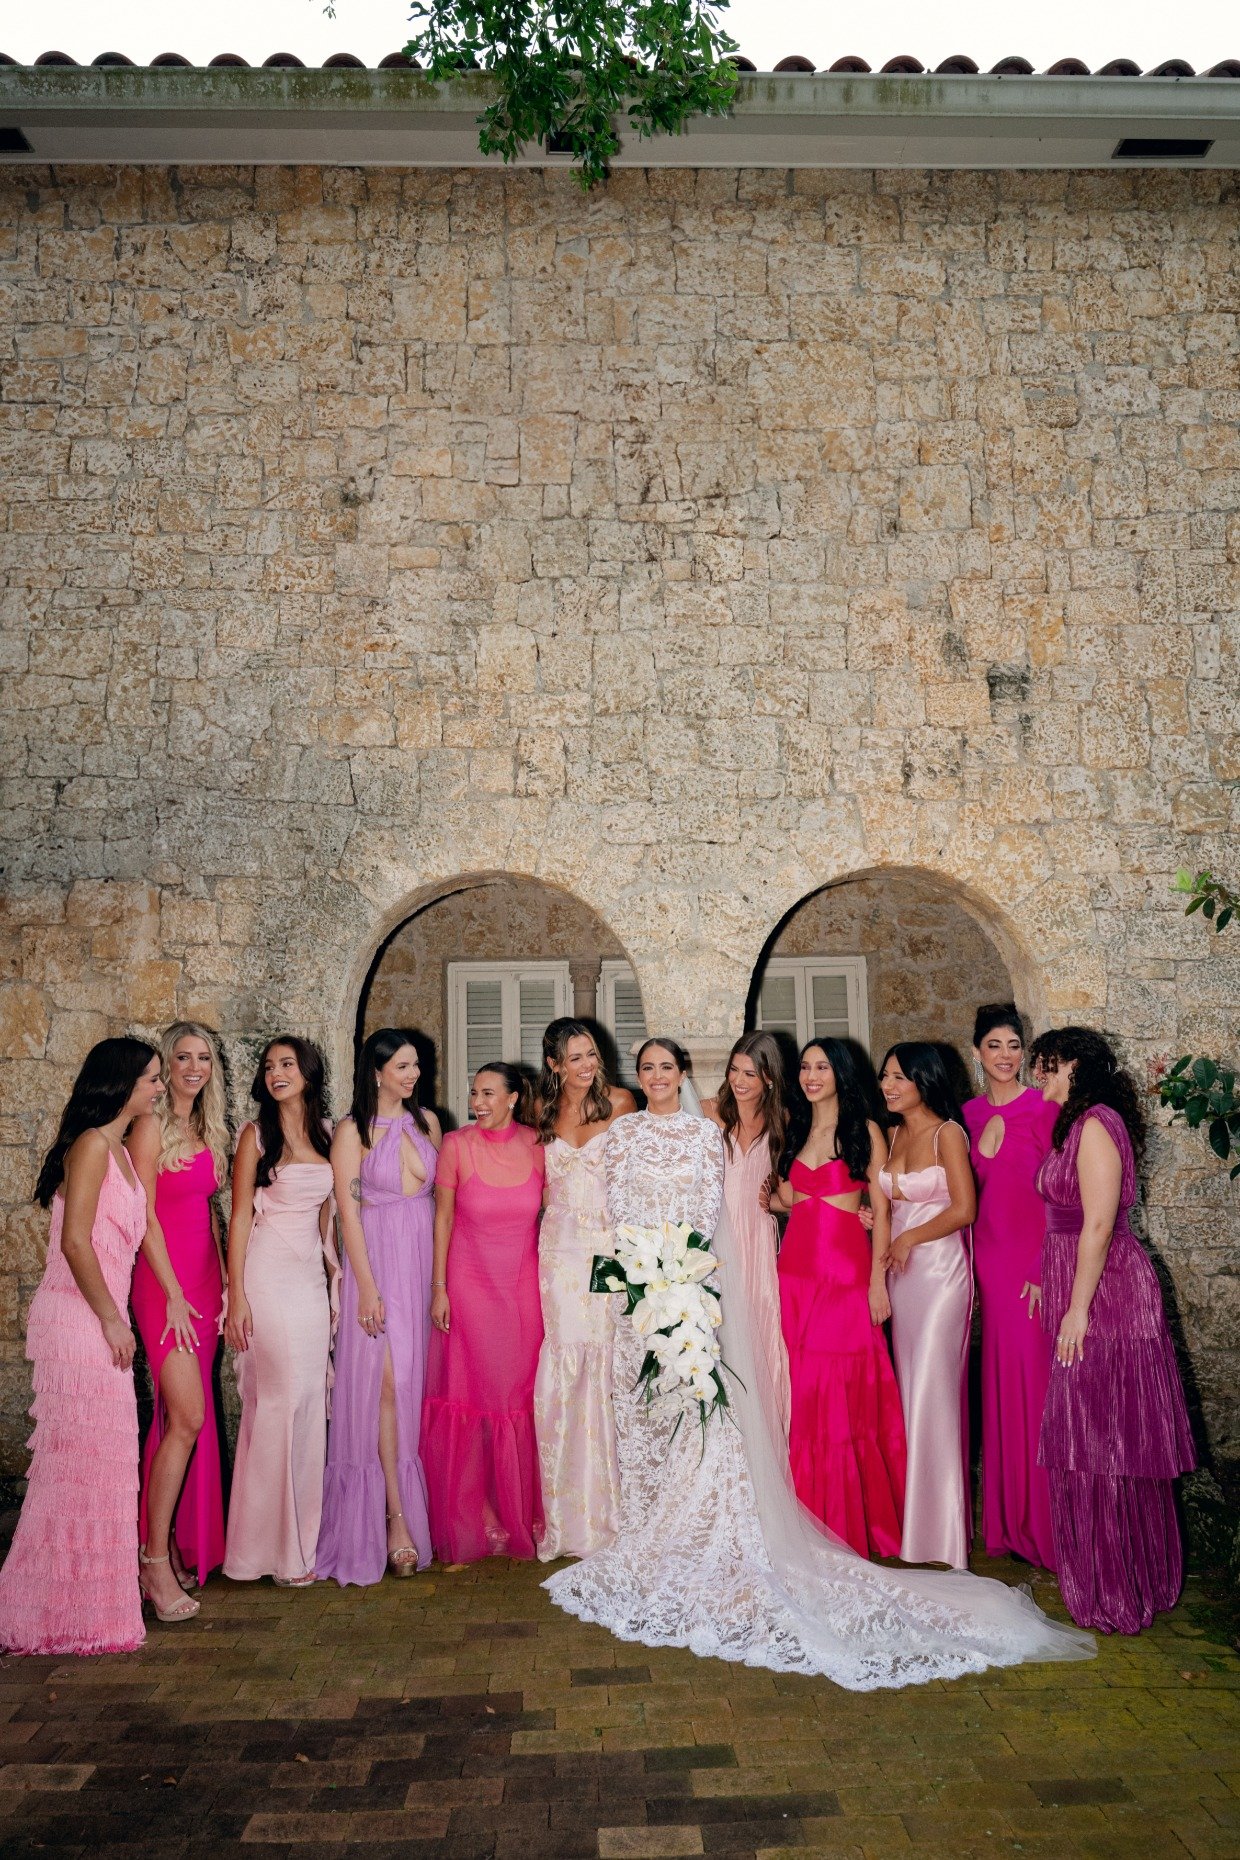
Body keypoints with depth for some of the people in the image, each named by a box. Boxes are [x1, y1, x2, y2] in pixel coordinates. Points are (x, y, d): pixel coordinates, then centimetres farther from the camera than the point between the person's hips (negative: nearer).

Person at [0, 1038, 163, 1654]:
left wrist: (115, 1317, 13)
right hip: (78, 1319, -9)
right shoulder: (91, 1144, -14)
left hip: (99, 1318, 9)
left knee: (96, 1459, 14)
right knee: (80, 1458, 0)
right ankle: (62, 1610, 12)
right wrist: (112, 1320, -15)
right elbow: (74, 1241, -19)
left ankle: (82, 1596, 26)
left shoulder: (117, 1148, 15)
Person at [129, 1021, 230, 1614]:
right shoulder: (152, 1126, -8)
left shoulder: (208, 1130, 14)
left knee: (187, 1417, 11)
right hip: (164, 1278, -7)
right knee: (188, 1416, -13)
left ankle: (181, 1545, 21)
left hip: (205, 1274, 7)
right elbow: (144, 1215, -12)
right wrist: (174, 1294, -15)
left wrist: (222, 1278, 12)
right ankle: (156, 1563, -4)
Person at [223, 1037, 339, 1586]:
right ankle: (273, 1544, 9)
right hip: (268, 1276, -5)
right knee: (280, 1400, -4)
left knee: (310, 1401, 7)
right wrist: (237, 1296, -10)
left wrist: (335, 1274, 12)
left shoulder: (325, 1133, 11)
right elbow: (240, 1217, -5)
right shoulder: (257, 1135, -3)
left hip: (313, 1276, 5)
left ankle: (302, 1534, 20)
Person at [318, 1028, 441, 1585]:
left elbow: (441, 1194, 11)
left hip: (425, 1258, 4)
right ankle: (396, 1517, -2)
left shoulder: (426, 1121, 8)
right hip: (378, 1260, -4)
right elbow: (348, 1211, -8)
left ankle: (412, 1502, 19)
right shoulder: (353, 1130, -5)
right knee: (388, 1382, -8)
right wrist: (366, 1287, -13)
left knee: (417, 1382, 7)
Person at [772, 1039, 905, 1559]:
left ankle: (855, 1521, 11)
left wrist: (878, 1280, -8)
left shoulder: (864, 1130, 1)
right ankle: (812, 1518, 17)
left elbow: (881, 1210, -3)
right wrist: (769, 1196, -2)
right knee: (803, 1395, 5)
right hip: (796, 1270, 5)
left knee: (847, 1395, -2)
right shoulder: (797, 1131, 15)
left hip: (846, 1274, -4)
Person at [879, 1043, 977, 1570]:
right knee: (909, 1388, 10)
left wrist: (908, 1239, -10)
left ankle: (940, 1530, 7)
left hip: (940, 1270, -7)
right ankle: (914, 1518, 21)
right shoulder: (892, 1134, 11)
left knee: (931, 1392, -4)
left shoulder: (947, 1133, -9)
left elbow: (963, 1209, -12)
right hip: (901, 1272, 7)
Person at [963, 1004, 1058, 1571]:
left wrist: (1046, 1268, -14)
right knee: (1000, 1379, 12)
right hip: (990, 1258, 5)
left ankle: (1042, 1522, 14)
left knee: (1035, 1381, -1)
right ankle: (1007, 1519, 24)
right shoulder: (970, 1114, 9)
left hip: (1034, 1258, -5)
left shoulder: (1044, 1109, -8)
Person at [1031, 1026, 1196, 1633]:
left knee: (1100, 1437, 0)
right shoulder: (1079, 1123, 13)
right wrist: (1052, 1284, 17)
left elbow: (1098, 1225, -21)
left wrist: (1077, 1308, -20)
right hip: (1080, 1290, 10)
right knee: (1096, 1434, 16)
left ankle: (1113, 1589, 13)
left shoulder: (1095, 1123, -17)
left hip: (1103, 1294, -10)